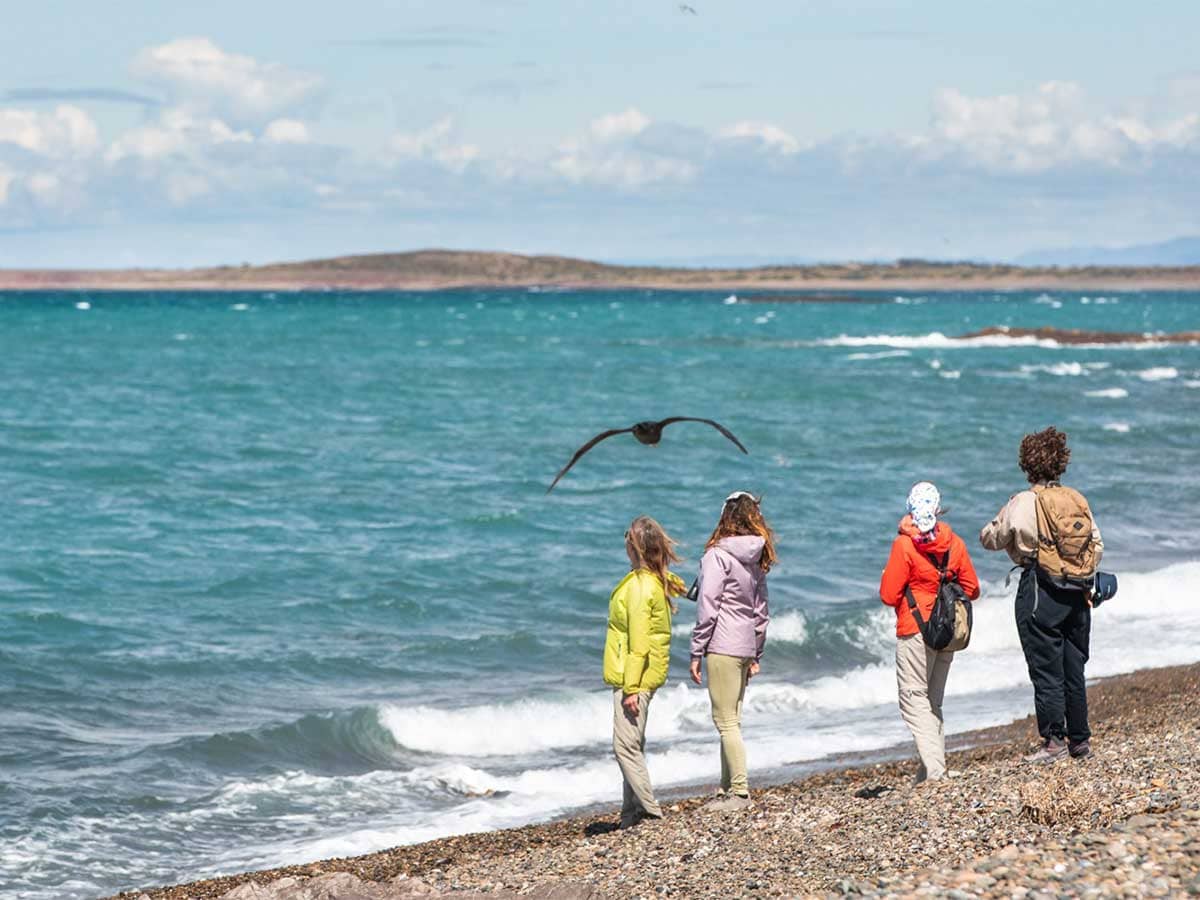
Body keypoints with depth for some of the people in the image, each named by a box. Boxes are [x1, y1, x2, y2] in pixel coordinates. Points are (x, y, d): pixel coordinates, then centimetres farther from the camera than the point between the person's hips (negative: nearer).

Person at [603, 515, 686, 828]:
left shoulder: (639, 586, -18)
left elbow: (638, 643, -21)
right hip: (646, 676, 10)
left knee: (626, 746, -9)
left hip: (634, 677, -10)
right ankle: (633, 812, 19)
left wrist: (631, 688, -21)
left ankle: (650, 811, -10)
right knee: (633, 745, 14)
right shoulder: (659, 581, 9)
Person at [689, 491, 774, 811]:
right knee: (731, 720, 12)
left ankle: (740, 791, -6)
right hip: (746, 646, 8)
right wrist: (756, 656, 22)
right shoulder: (756, 559, 12)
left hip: (723, 646, -8)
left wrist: (696, 652, -9)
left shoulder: (718, 555, -11)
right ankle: (727, 788, 16)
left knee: (726, 721, -5)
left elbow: (708, 606, -14)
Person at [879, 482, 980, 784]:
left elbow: (889, 595, -11)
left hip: (914, 632, -5)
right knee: (933, 702, 16)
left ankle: (934, 772, -18)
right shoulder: (954, 543, 1)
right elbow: (971, 589, 7)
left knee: (914, 701, -4)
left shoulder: (904, 545, -13)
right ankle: (932, 771, 15)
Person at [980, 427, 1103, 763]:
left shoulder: (1022, 504, -10)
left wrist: (1012, 533, 20)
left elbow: (990, 539, 1)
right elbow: (1097, 545, 8)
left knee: (1046, 671, 1)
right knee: (1074, 669, 13)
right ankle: (1080, 739, 19)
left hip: (1039, 593, -5)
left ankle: (1053, 741, 3)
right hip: (1077, 596, 5)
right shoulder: (1078, 501, 3)